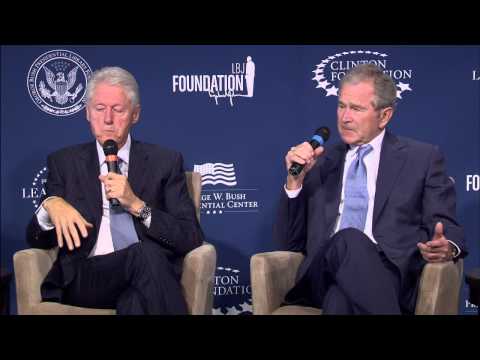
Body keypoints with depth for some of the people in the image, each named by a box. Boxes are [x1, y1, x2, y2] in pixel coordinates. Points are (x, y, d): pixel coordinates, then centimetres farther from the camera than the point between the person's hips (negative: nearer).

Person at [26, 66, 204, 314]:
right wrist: (51, 205, -11)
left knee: (136, 302, -38)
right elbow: (36, 240, 12)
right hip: (83, 280, 1)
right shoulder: (64, 162, 15)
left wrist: (136, 205, -11)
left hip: (148, 277, -1)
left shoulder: (165, 162, 11)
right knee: (144, 254, -31)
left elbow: (192, 238, 3)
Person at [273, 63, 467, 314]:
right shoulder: (320, 163, 21)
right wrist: (295, 180, 3)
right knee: (348, 240, -35)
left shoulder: (422, 159, 14)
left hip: (389, 273, -3)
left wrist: (446, 248, -15)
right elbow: (289, 243, 18)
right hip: (322, 280, 3)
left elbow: (446, 230, 9)